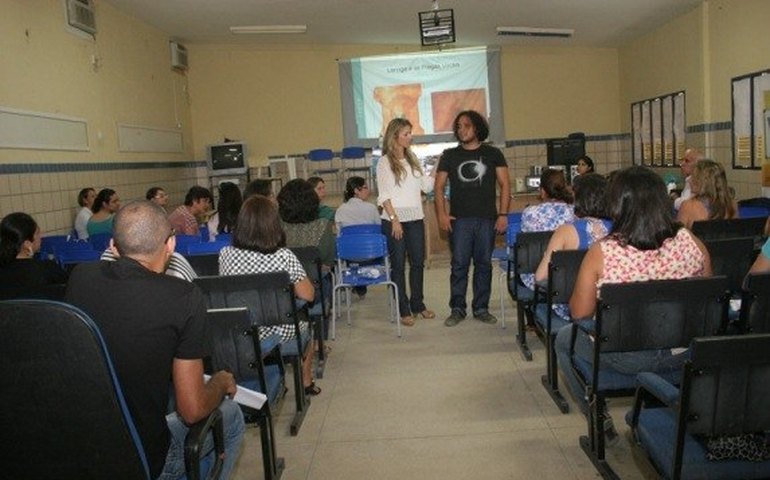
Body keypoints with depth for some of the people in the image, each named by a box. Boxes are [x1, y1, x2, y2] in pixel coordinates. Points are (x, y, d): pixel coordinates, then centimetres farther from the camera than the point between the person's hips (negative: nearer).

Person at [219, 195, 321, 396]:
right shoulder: (284, 257, -22)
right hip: (281, 333, -3)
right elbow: (308, 295, -14)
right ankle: (306, 382, 43)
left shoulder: (226, 255, -12)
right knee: (305, 321, 31)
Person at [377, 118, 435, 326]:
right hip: (395, 219, -6)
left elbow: (426, 185, 13)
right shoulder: (385, 162, -6)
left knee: (418, 262, 11)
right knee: (398, 265, 2)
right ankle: (403, 310, 10)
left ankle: (418, 304, 24)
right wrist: (394, 219, -15)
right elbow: (384, 195, -10)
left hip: (416, 218, 6)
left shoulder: (413, 158, 11)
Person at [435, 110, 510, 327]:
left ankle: (481, 308, 16)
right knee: (459, 264, 0)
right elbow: (439, 186, 8)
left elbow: (505, 185, 6)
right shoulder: (449, 156, 9)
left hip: (486, 219, 0)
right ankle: (457, 309, 9)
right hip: (459, 219, 0)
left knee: (483, 264, 6)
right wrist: (441, 214, -4)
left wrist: (503, 214, -3)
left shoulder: (493, 154, 8)